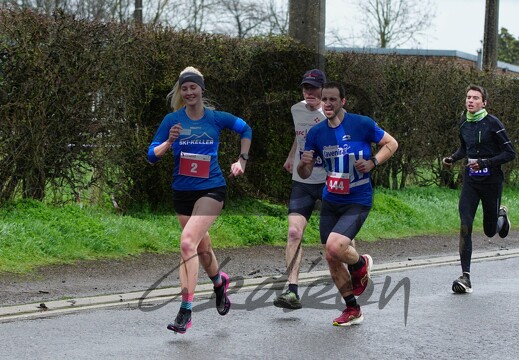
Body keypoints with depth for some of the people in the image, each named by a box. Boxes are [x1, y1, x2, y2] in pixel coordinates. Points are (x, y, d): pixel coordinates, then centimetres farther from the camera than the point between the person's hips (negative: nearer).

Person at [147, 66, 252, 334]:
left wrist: (242, 160, 11)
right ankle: (219, 282, 52)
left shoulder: (216, 118, -2)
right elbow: (152, 156, -5)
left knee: (188, 242, -22)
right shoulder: (173, 120, -1)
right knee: (201, 246, 18)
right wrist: (169, 142, -22)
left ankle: (185, 311, -21)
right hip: (182, 191, 3)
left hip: (211, 189, -3)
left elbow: (245, 129, 17)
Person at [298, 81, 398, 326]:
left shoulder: (362, 124, -11)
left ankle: (361, 265, 10)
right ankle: (352, 310, 25)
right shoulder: (316, 133, 0)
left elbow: (391, 143, 2)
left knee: (334, 247, -25)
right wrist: (304, 162, -19)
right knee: (332, 260, 7)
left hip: (358, 202, -5)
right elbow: (304, 174, 4)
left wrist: (372, 163, -15)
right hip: (330, 202, 5)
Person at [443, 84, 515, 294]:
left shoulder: (492, 124, -11)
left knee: (490, 231, 9)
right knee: (465, 226, -13)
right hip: (470, 181, 3)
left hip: (491, 181, -3)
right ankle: (465, 277, -13)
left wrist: (484, 162, -20)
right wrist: (453, 158, 5)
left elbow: (510, 153, -10)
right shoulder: (464, 125, 5)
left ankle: (501, 215, 46)